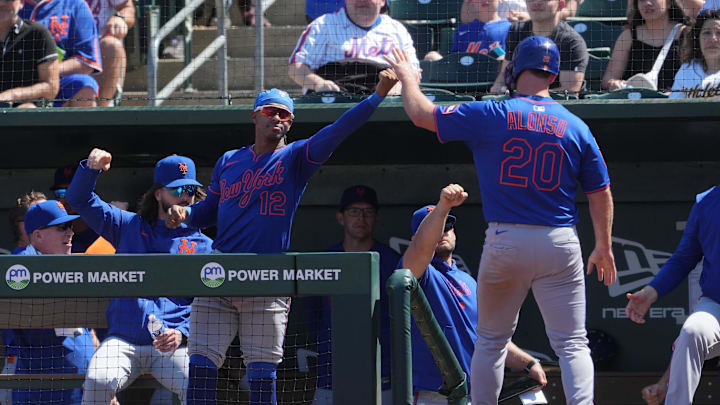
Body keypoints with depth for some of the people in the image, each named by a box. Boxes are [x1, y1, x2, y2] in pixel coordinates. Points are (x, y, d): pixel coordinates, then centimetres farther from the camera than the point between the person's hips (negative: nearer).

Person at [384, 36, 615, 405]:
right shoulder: (576, 127, 2)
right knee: (572, 344, 0)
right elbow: (600, 193, 7)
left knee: (491, 340, 16)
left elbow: (420, 113, 2)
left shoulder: (491, 116, -4)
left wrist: (406, 76, 22)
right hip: (560, 244, 0)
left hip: (505, 241, 0)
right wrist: (603, 247, 18)